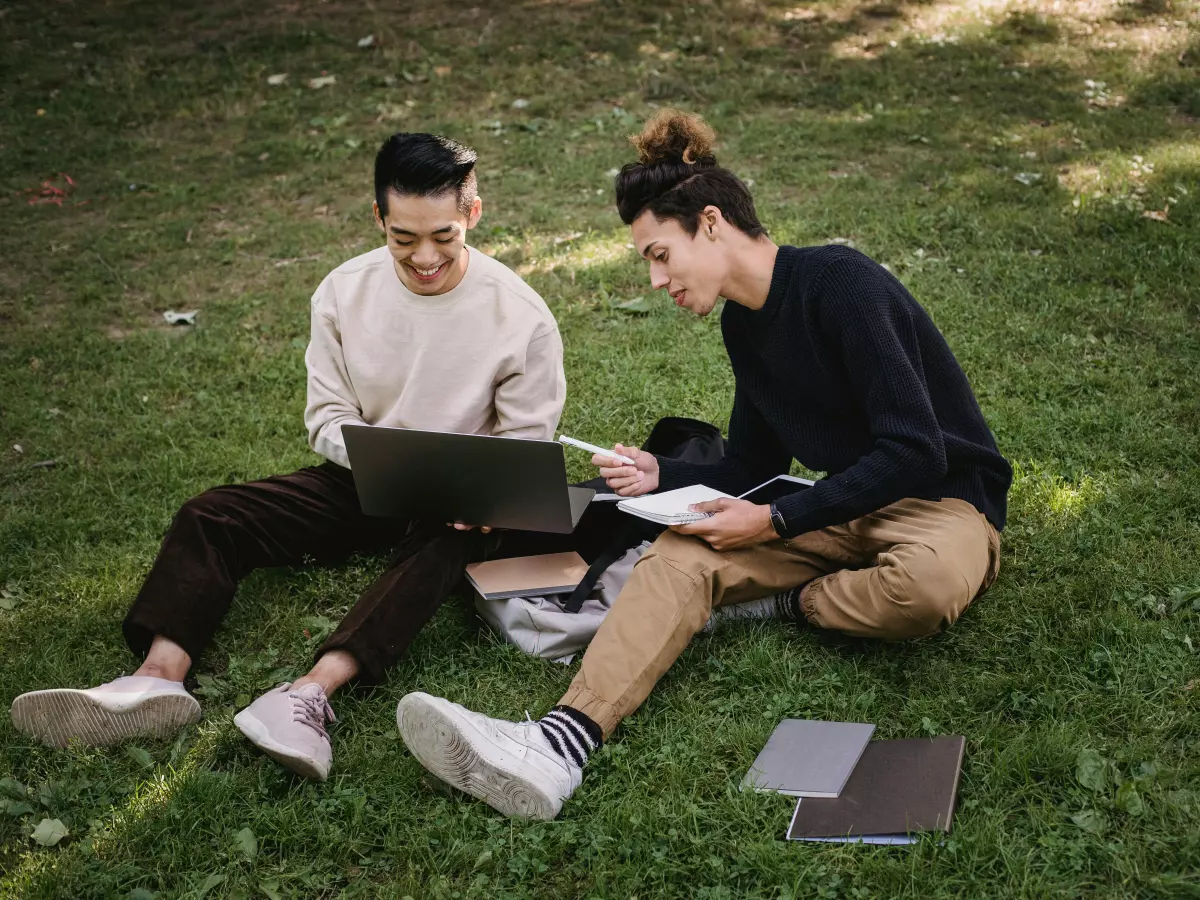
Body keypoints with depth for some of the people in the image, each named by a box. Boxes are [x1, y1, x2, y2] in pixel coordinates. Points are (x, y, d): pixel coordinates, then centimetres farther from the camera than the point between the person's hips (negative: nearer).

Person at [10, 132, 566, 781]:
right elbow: (327, 417, -1)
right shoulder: (344, 292, -5)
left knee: (441, 545, -39)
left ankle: (313, 690, -54)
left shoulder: (521, 315, -13)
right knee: (210, 516, -15)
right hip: (359, 481, 4)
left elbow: (526, 443, -8)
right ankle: (160, 676, -36)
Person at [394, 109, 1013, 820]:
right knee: (680, 556, -18)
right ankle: (564, 740, -39)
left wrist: (774, 522, -22)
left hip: (942, 499, -6)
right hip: (845, 502, 7)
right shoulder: (744, 322, 7)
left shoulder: (842, 284, -19)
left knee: (927, 586, -42)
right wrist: (660, 476, -3)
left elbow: (913, 451, -23)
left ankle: (786, 603, -11)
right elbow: (753, 467, 15)